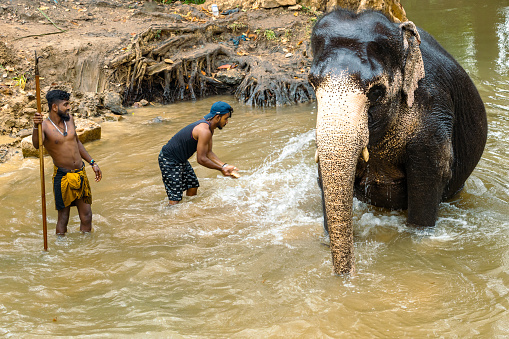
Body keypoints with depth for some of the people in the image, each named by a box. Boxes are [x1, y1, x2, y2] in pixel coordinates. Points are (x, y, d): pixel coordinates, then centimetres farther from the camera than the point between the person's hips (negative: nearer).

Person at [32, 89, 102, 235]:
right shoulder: (44, 125, -13)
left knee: (86, 217, 10)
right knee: (63, 218, 3)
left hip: (81, 174, 5)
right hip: (63, 177, -5)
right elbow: (37, 144, -35)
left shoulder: (69, 119, 6)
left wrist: (92, 163, 20)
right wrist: (36, 126, -53)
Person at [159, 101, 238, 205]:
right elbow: (201, 159, -24)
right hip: (169, 161, -11)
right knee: (175, 199, -12)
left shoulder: (209, 128, 5)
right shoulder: (204, 131, -27)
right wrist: (221, 169, -14)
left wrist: (225, 165, -1)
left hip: (181, 160, 11)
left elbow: (208, 153, 10)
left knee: (193, 186, 19)